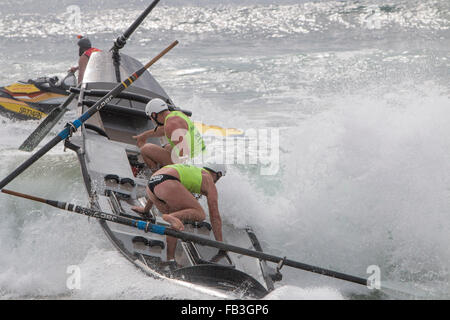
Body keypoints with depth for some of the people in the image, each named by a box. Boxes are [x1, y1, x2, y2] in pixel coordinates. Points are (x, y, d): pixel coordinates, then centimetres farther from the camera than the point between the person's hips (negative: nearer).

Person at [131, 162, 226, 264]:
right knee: (200, 215, -5)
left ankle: (170, 260, 8)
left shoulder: (193, 170, 39)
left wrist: (146, 209, 54)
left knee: (177, 224, 18)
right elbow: (215, 216, 15)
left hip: (150, 184, 8)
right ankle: (172, 217, -31)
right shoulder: (210, 184, 18)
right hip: (167, 183, -8)